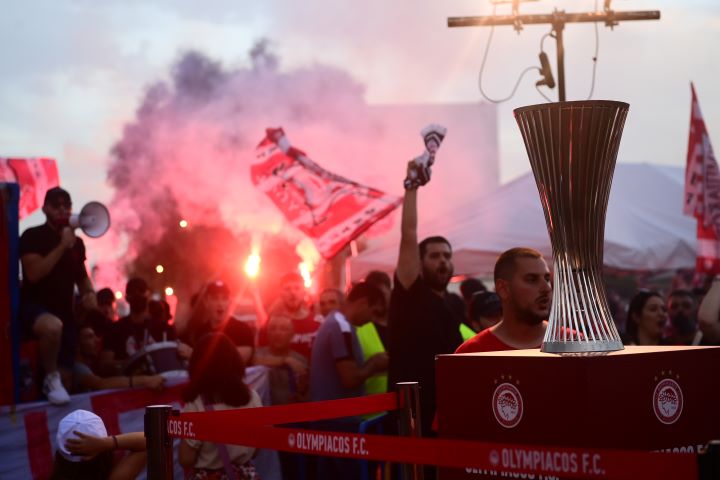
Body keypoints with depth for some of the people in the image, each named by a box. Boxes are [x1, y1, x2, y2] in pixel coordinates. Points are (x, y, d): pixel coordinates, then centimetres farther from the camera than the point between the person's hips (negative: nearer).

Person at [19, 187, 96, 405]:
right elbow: (34, 274, -21)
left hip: (65, 311, 6)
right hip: (34, 306, -6)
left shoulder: (77, 242, 9)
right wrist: (61, 246, -21)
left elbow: (81, 275, 23)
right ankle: (51, 379, -20)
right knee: (53, 326, -41)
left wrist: (89, 293, 0)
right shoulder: (32, 236, -8)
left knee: (66, 375, 4)